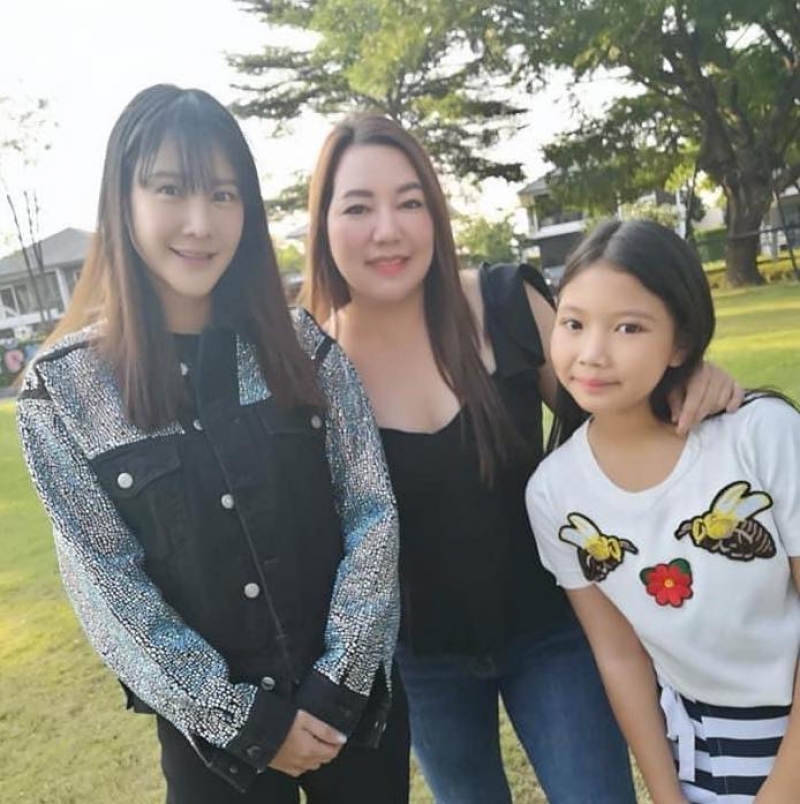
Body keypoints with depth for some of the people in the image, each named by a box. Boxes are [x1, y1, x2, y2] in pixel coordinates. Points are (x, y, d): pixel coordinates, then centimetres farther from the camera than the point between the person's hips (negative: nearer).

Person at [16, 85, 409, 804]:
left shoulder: (304, 348, -4)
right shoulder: (62, 389, -9)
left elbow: (373, 514, -5)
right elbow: (107, 587, -9)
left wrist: (336, 686, -12)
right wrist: (245, 719, -10)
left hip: (356, 700, 2)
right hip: (211, 730, -1)